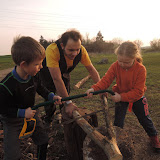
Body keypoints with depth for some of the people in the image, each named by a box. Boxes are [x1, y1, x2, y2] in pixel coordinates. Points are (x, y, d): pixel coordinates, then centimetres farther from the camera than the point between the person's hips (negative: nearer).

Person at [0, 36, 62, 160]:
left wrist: (51, 96, -11)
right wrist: (22, 112, -27)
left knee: (43, 141, 16)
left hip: (31, 113, 6)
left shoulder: (34, 75, -16)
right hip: (13, 121, -5)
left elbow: (40, 88, 4)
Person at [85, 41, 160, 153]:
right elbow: (105, 80, -25)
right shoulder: (115, 66, -21)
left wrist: (121, 97, -37)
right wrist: (94, 89, -43)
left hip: (137, 97, -1)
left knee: (145, 119, 15)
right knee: (118, 122, 3)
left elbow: (138, 91, -28)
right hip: (120, 97, 1)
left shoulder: (141, 69, -28)